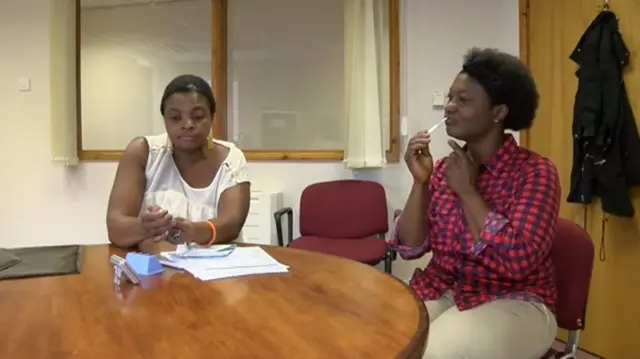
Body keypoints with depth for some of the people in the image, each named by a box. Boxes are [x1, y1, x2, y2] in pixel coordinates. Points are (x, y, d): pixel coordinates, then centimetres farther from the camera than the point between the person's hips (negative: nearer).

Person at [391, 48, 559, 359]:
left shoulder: (535, 171, -10)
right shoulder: (444, 169, 4)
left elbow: (517, 261, -23)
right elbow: (409, 248, -1)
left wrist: (467, 191, -18)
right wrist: (420, 182, -13)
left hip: (513, 303, -4)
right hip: (439, 292, 4)